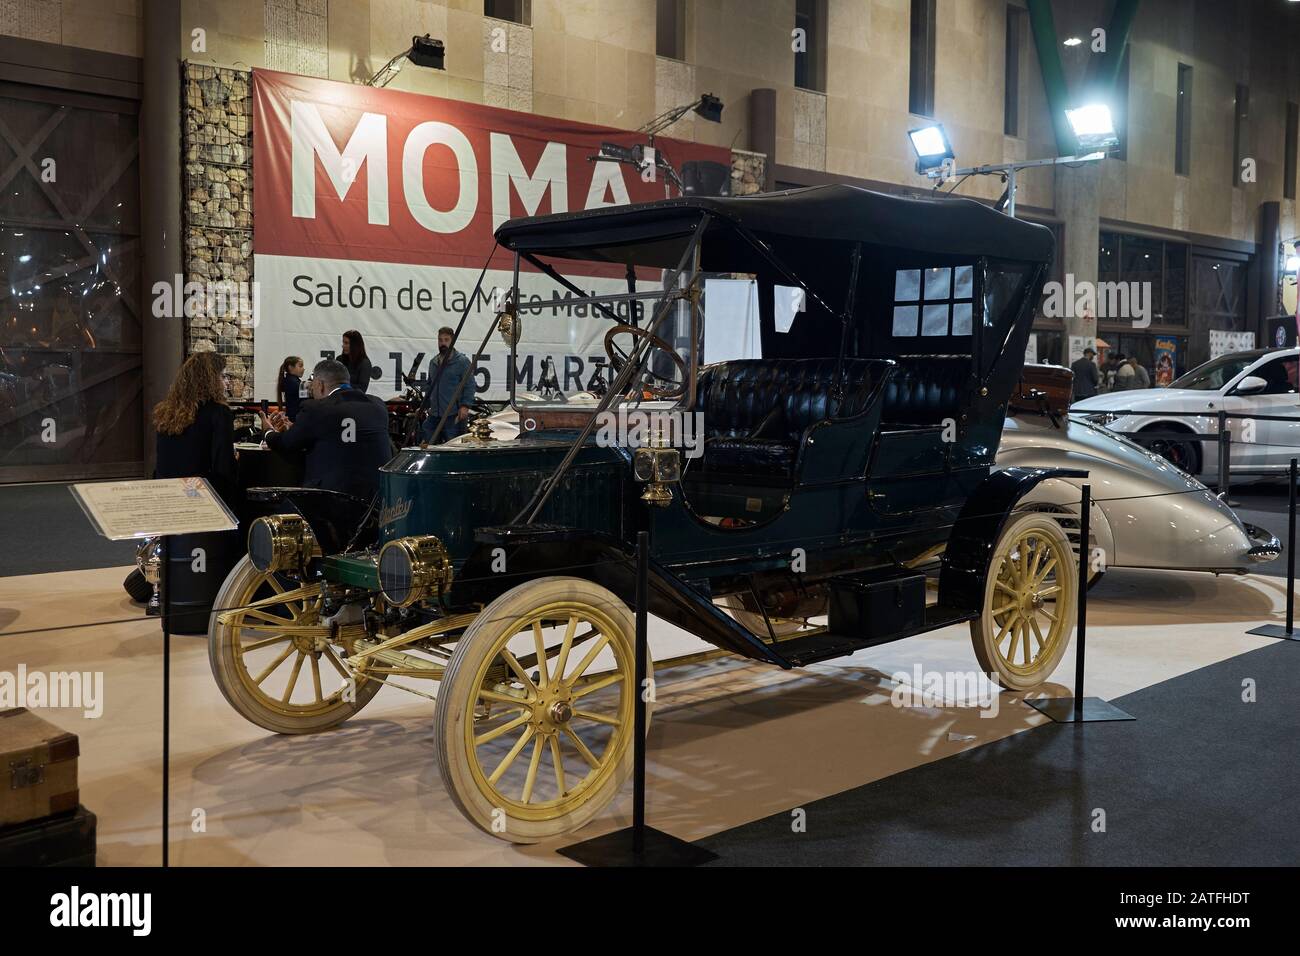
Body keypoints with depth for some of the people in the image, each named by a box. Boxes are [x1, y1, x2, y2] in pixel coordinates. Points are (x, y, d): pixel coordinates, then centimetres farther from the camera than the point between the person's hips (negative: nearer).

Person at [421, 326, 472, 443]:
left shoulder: (462, 361, -4)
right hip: (434, 415, 7)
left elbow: (469, 386, -8)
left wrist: (465, 406, -18)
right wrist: (424, 405, 21)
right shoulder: (434, 362, 17)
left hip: (454, 415, -7)